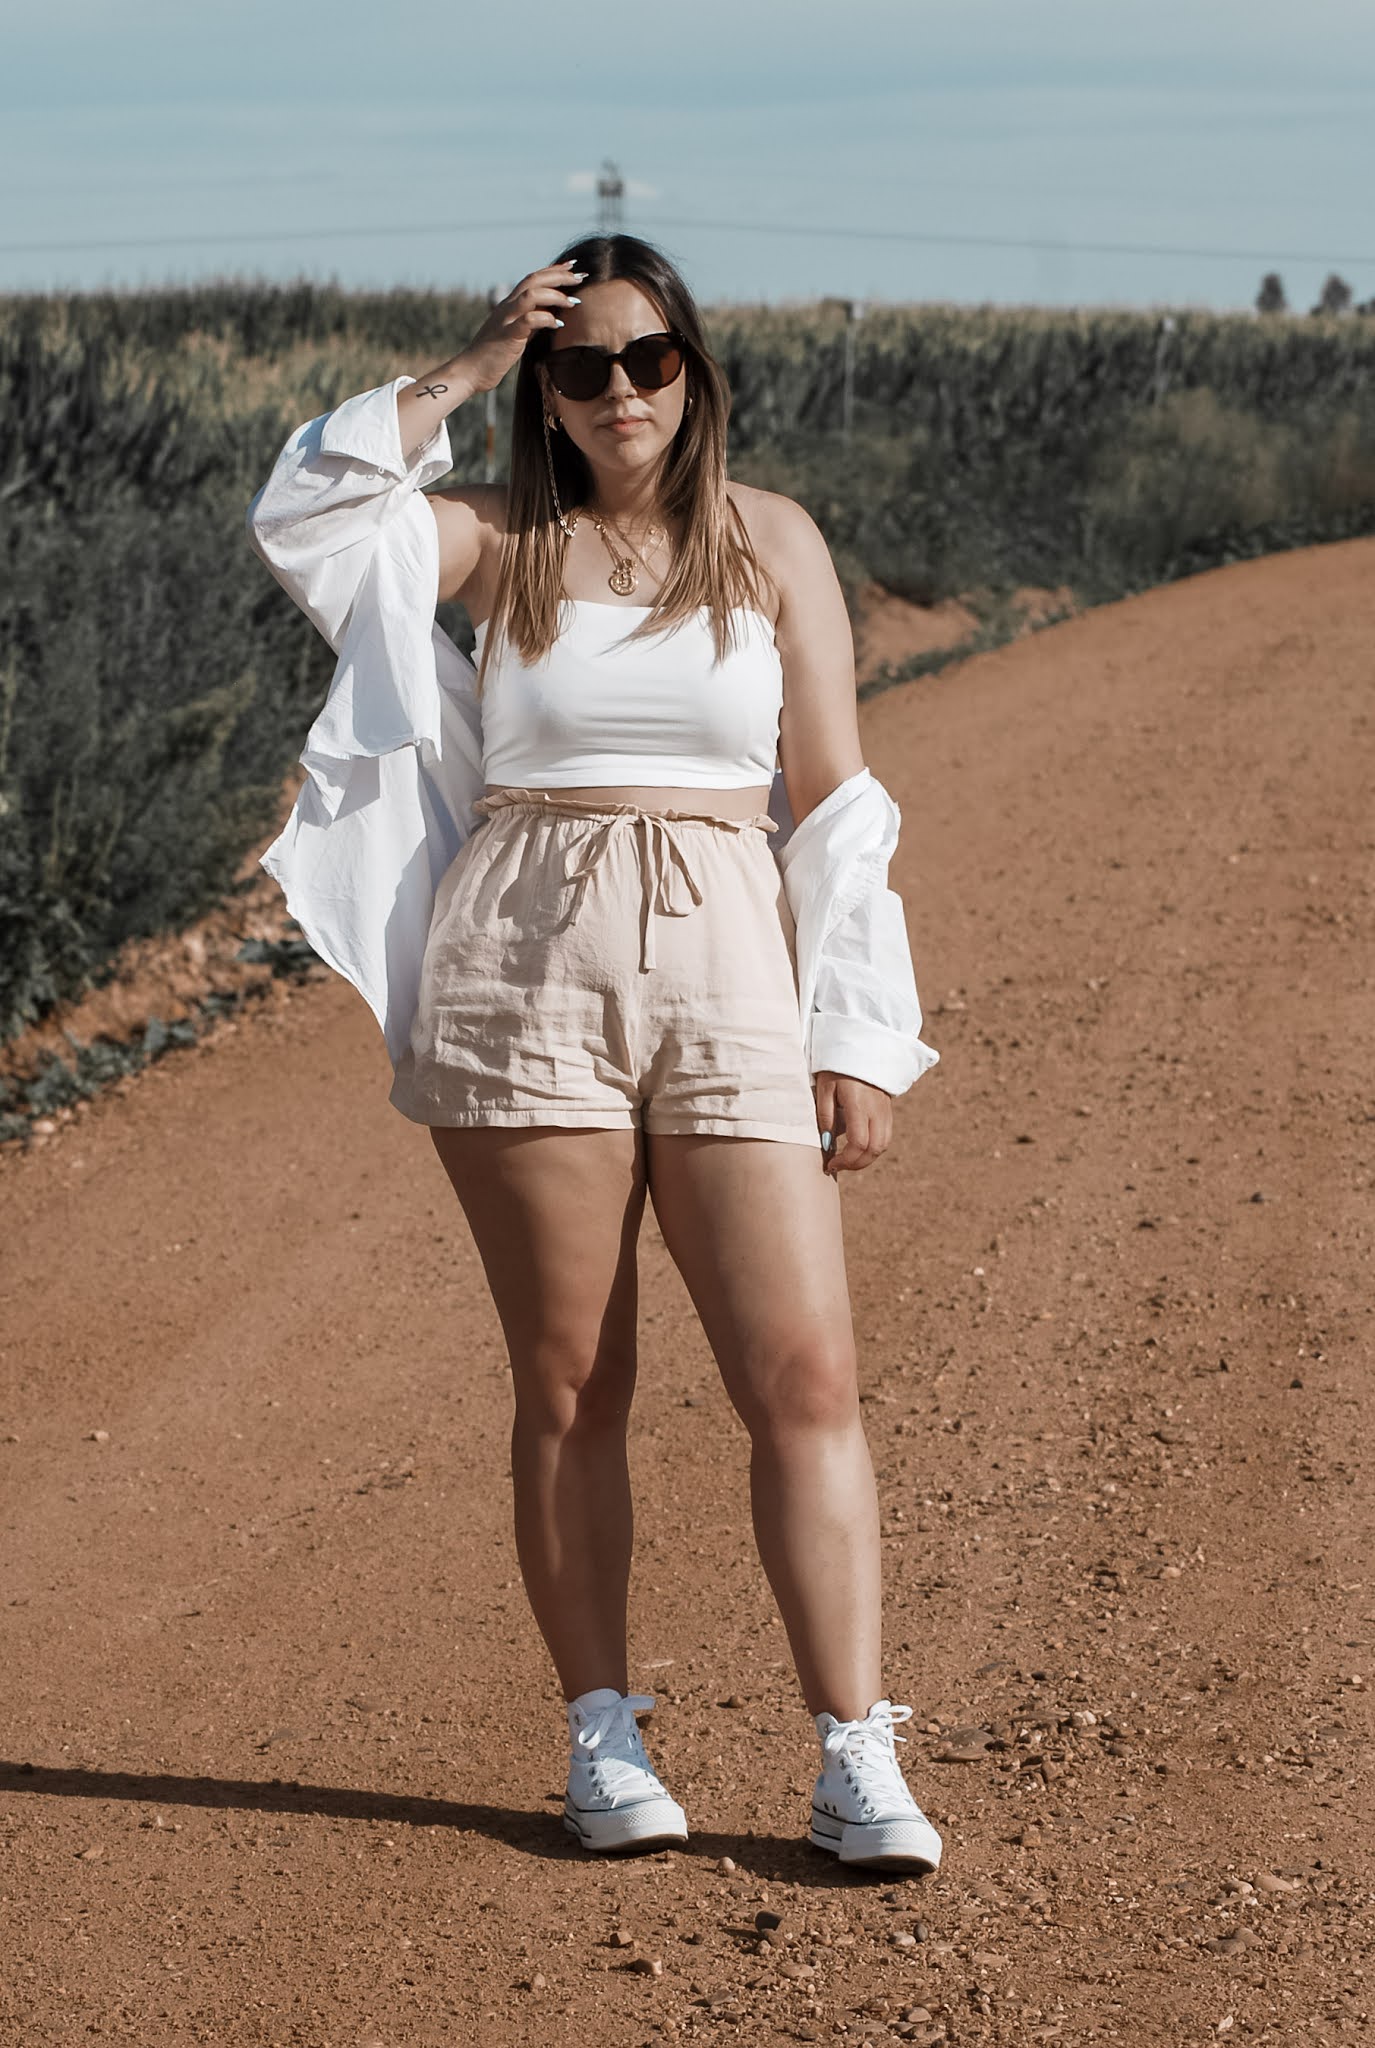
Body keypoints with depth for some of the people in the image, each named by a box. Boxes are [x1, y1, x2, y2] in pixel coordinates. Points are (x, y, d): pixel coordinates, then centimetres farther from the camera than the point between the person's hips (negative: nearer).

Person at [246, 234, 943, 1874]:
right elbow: (296, 522, -9)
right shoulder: (501, 542, 8)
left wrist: (859, 1037, 3)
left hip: (729, 970, 0)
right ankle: (601, 1738, 14)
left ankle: (855, 1762, -4)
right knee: (569, 1386, 3)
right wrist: (458, 375, -6)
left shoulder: (771, 541, 9)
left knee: (805, 1379, -7)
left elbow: (836, 801, 8)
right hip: (523, 970, 0)